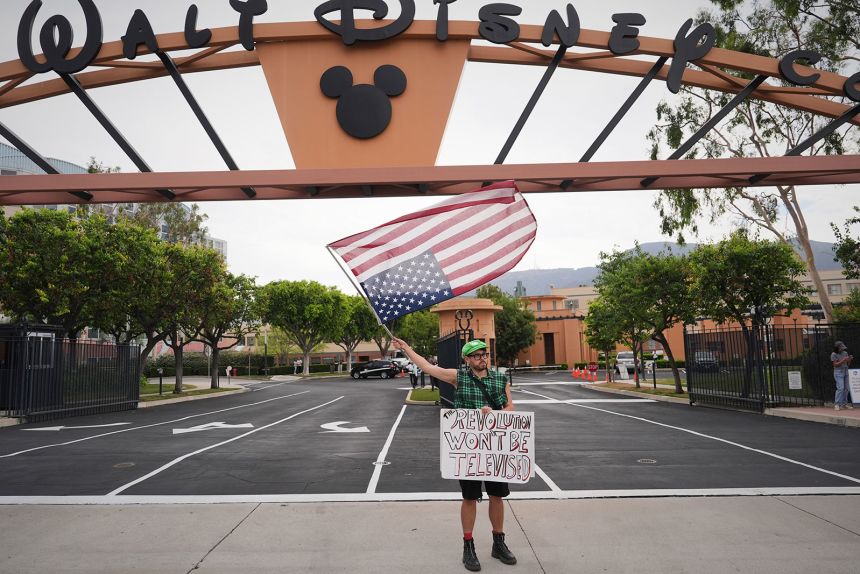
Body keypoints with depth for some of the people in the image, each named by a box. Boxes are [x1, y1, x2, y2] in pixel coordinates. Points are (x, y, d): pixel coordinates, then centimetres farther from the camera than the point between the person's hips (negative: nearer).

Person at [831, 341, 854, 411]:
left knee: (846, 388, 5)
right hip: (838, 373, -6)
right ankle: (836, 404, -9)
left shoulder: (845, 353, 7)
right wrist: (843, 360, -21)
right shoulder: (834, 354, -8)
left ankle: (844, 404, 14)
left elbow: (848, 364, 11)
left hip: (845, 372, 6)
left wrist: (849, 359, -9)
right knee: (840, 388, -14)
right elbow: (835, 364, -12)